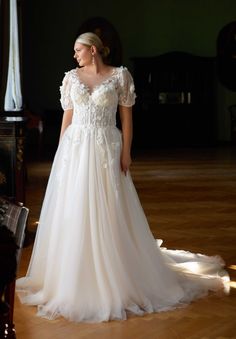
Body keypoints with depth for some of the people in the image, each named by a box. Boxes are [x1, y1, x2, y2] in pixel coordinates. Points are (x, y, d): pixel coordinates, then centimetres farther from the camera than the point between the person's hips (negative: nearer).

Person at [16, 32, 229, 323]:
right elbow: (67, 116, 10)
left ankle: (112, 277, 15)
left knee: (108, 215, 0)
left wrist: (126, 153, -6)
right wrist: (61, 152, 5)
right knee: (73, 214, 5)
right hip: (74, 150, 3)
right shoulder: (71, 77, 8)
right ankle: (74, 279, 17)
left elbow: (127, 117, 0)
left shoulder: (120, 76, 0)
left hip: (105, 151, -3)